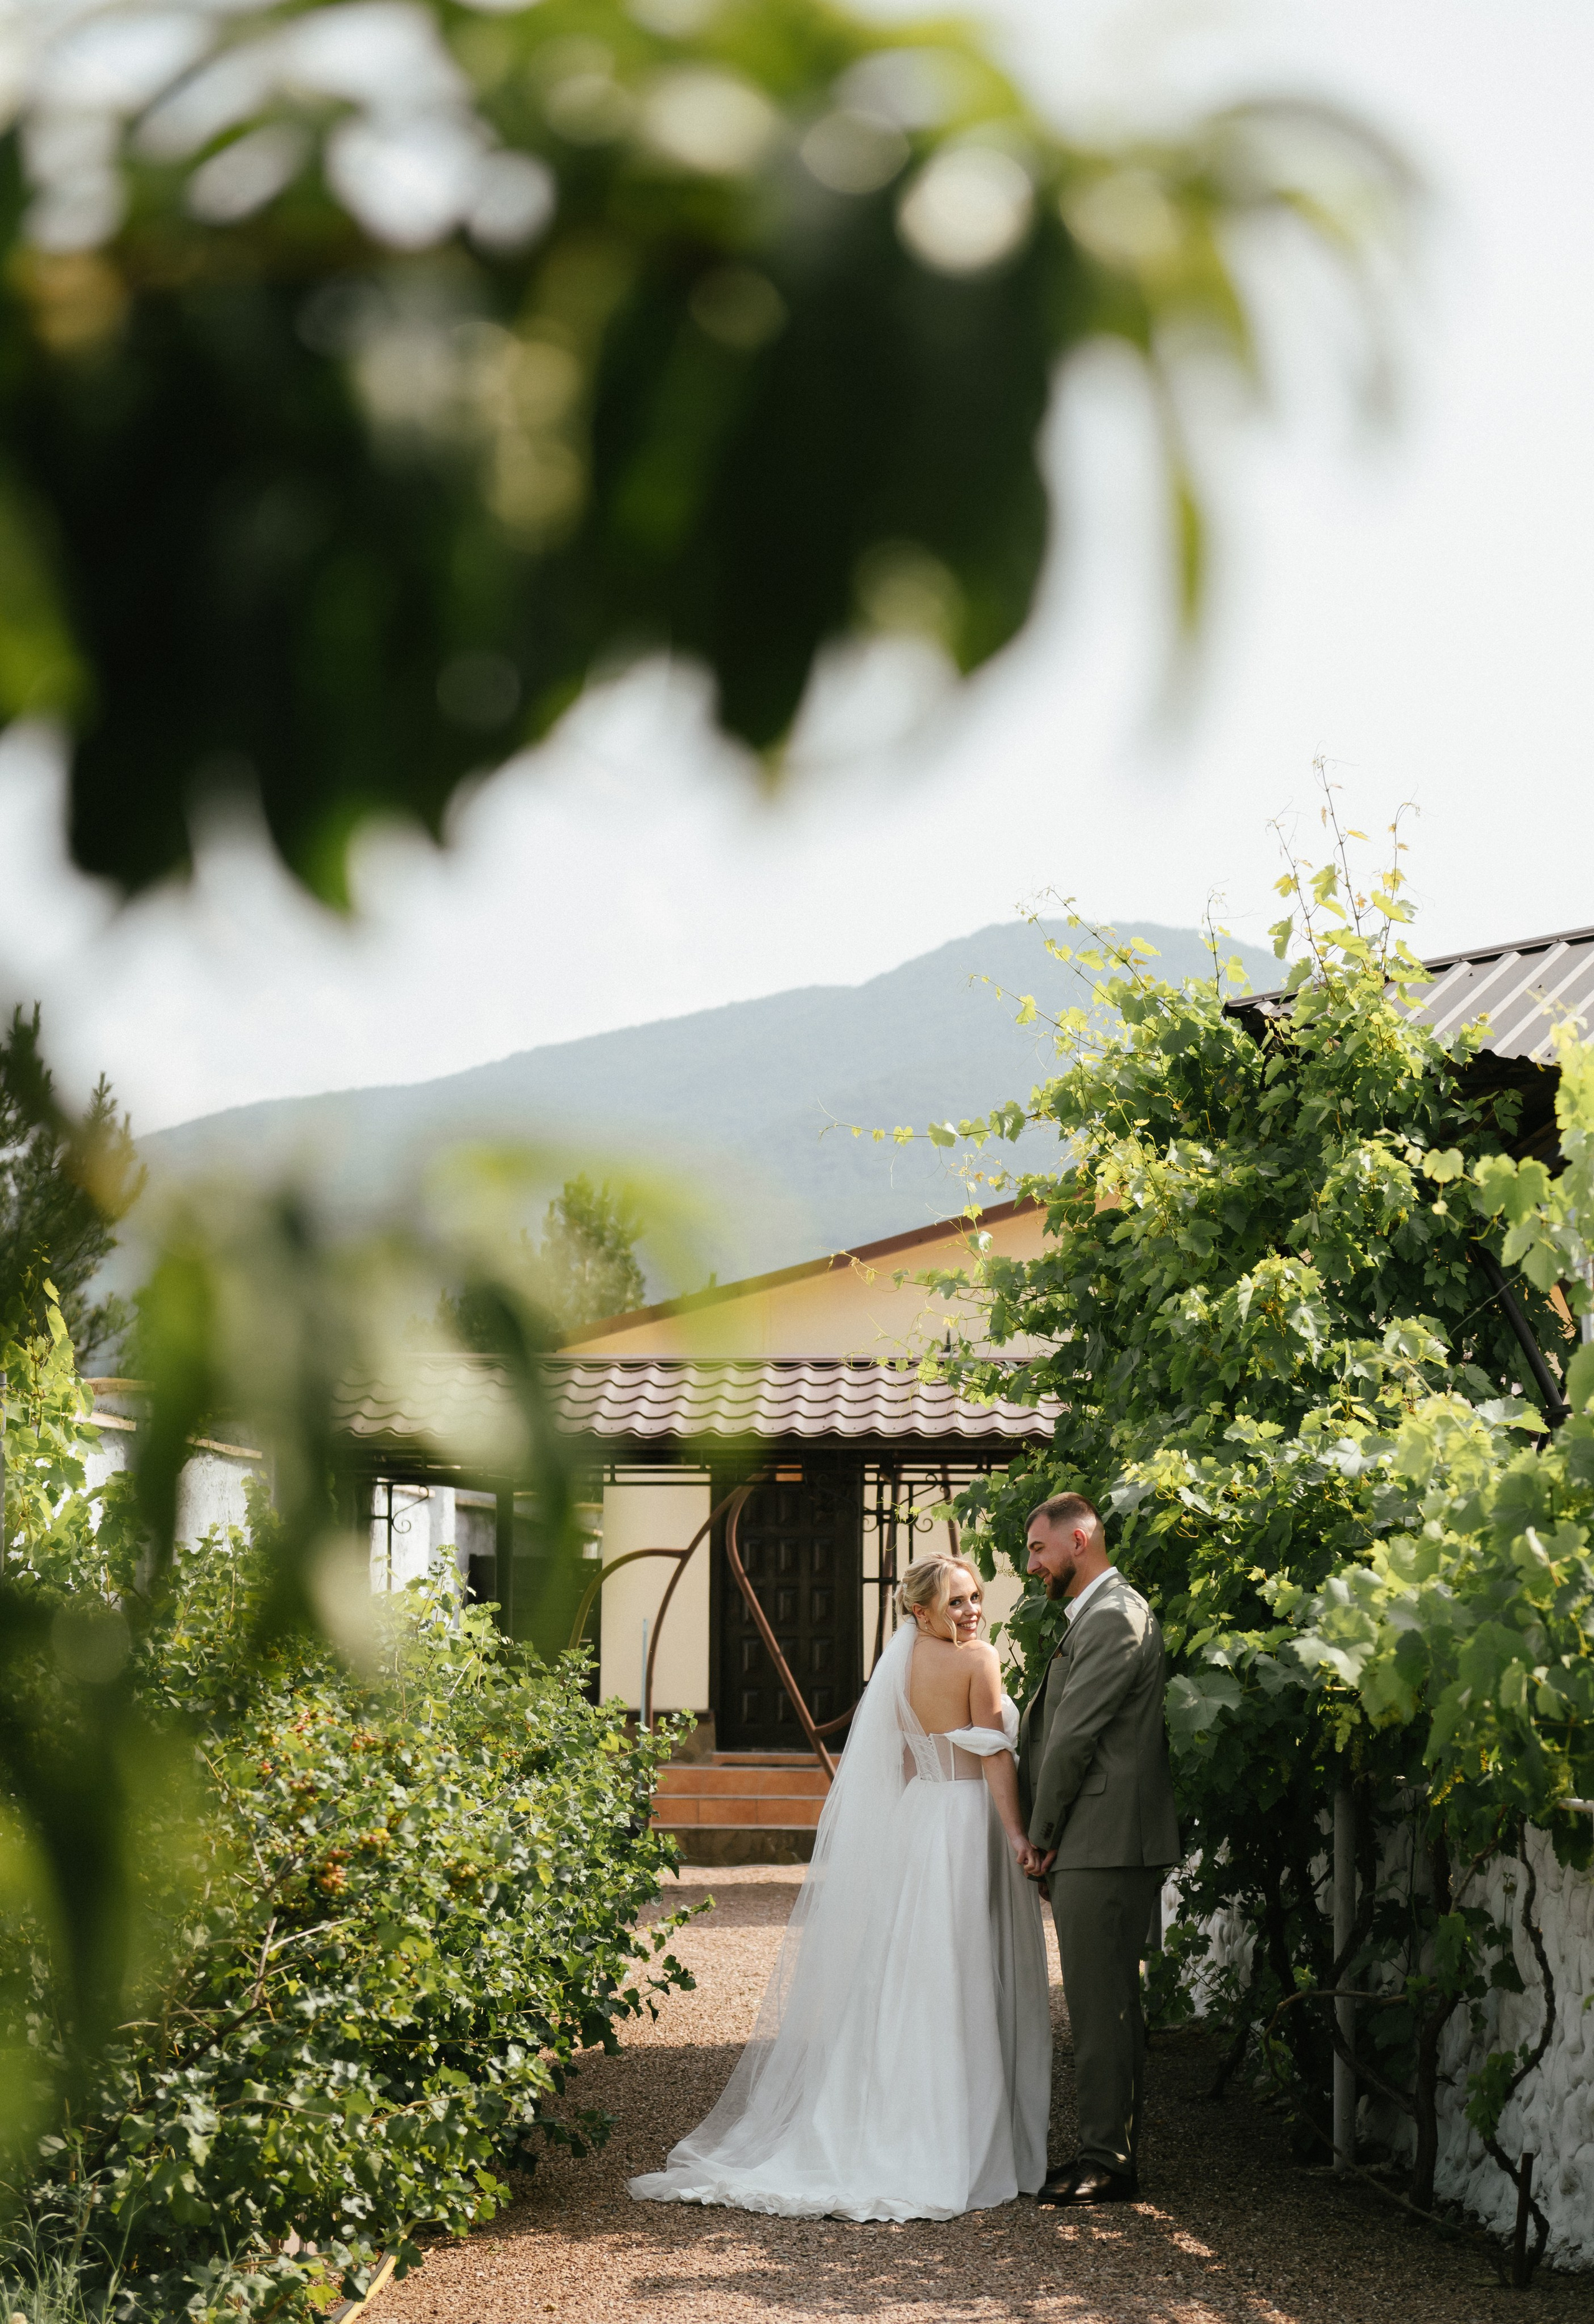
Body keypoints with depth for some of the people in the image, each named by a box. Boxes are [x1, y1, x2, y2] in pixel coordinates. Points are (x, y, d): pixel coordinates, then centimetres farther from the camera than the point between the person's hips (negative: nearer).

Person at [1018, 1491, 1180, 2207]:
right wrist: (1040, 1833, 13)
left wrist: (1041, 1834, -7)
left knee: (1101, 2004, -7)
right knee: (1103, 2002, 13)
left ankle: (1108, 2159, -3)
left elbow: (1073, 1737, -15)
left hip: (1103, 1847, -10)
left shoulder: (1115, 1619, -13)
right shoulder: (1093, 1618, 20)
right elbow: (1045, 1729, 19)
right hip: (1090, 1846, 10)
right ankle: (1108, 2150, 19)